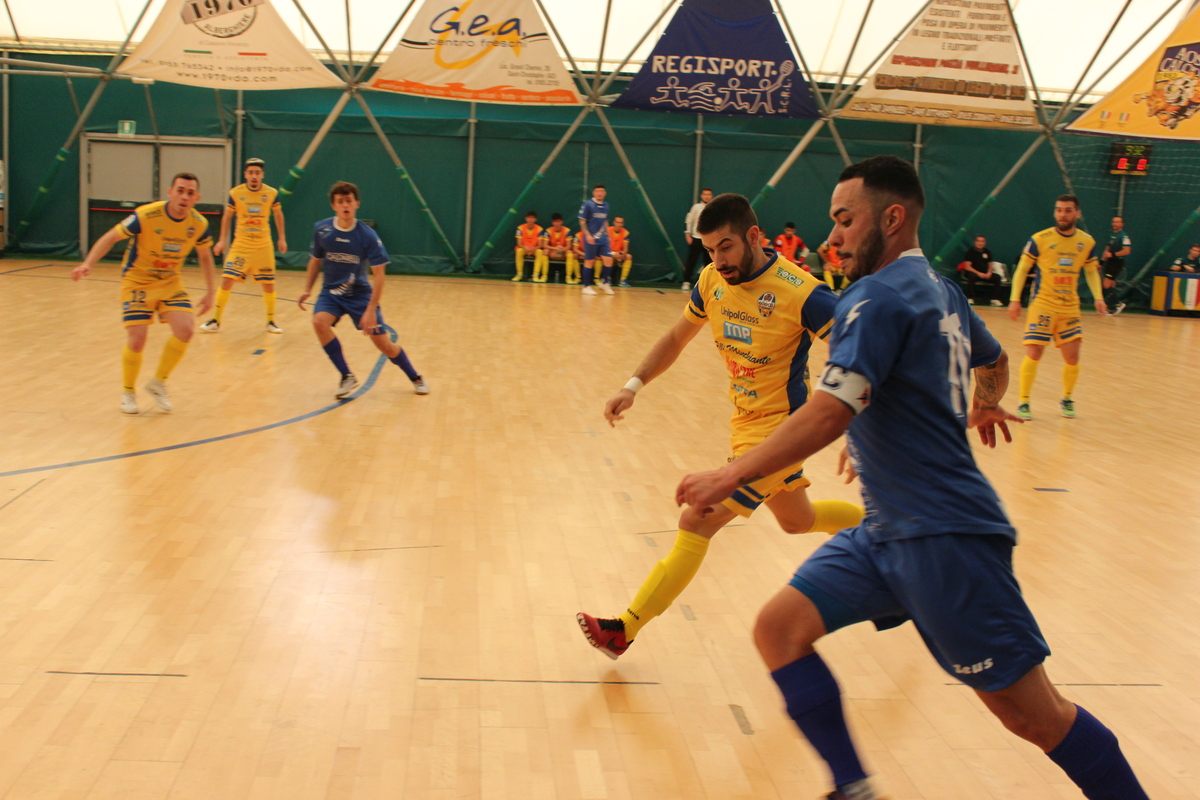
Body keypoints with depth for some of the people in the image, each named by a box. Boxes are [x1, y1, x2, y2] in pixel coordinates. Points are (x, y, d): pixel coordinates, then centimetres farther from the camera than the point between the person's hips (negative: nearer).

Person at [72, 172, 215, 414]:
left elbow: (205, 256, 9)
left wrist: (209, 293, 6)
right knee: (136, 338, -14)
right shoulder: (146, 216, -23)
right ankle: (128, 392, 14)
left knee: (185, 330, -17)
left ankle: (158, 383, 7)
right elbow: (110, 237, -15)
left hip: (170, 282, 4)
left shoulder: (199, 224, -10)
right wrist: (88, 263, -29)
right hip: (137, 281, -3)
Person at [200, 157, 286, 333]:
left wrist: (282, 238, 12)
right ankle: (215, 321, 2)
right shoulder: (235, 193, -6)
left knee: (268, 284, 2)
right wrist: (222, 240, 2)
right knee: (227, 280, -9)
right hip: (241, 244, -1)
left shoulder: (271, 193, -4)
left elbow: (278, 214, 12)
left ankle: (270, 322, 20)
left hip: (264, 245, 1)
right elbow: (227, 216, 7)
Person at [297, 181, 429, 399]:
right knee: (320, 321, -29)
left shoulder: (368, 235, -16)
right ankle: (347, 377, -15)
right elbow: (315, 260, 9)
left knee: (385, 344, -1)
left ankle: (415, 377, 27)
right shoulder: (321, 229, -8)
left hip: (360, 293, -2)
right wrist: (307, 290, 0)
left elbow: (378, 275, -15)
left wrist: (371, 310, -20)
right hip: (331, 292, 2)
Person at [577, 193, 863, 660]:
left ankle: (624, 631, -6)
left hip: (778, 428, -8)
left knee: (697, 522, -12)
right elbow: (676, 339, 12)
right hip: (745, 422, 8)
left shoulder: (800, 293, -23)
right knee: (798, 520, 26)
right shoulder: (713, 281, -3)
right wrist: (634, 385, 0)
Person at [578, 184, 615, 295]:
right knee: (590, 261, -1)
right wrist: (588, 235, -17)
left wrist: (607, 235, 16)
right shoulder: (588, 204, -7)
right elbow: (582, 221, -8)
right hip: (591, 238, -5)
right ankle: (586, 286, 8)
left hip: (603, 239, 5)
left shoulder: (605, 206, 11)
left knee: (608, 259, -3)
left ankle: (604, 282, 15)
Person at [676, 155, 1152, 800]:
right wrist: (983, 407, 53)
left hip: (941, 535, -10)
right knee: (778, 629, 2)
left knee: (1034, 714, -2)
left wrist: (732, 475, -22)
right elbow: (993, 363, 31)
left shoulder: (878, 299, -15)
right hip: (888, 530, 10)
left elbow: (831, 411, -26)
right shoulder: (939, 289, 13)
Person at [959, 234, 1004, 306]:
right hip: (973, 272, -5)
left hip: (985, 274, 5)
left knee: (997, 277, -19)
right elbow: (967, 267, -11)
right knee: (972, 276, -39)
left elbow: (990, 265, 13)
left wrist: (989, 273, -11)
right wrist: (978, 273, -23)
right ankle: (970, 298, -34)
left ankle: (995, 299, -19)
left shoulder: (987, 252, 10)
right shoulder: (971, 251, -4)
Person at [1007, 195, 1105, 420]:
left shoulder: (1087, 242, 2)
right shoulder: (1040, 239, -7)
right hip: (1042, 304, -3)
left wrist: (1098, 297, 1)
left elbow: (1091, 271, 15)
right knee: (1033, 353, -12)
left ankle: (1066, 400, 25)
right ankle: (1024, 402, 0)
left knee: (1072, 357, 3)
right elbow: (1022, 269, 0)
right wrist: (1015, 299, -7)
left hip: (1070, 307, 3)